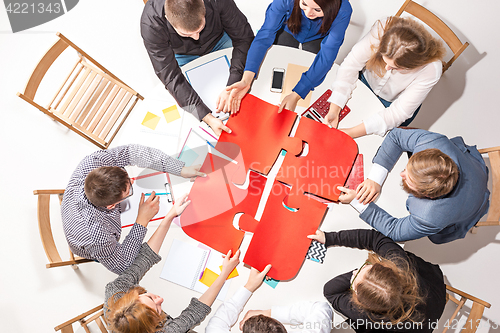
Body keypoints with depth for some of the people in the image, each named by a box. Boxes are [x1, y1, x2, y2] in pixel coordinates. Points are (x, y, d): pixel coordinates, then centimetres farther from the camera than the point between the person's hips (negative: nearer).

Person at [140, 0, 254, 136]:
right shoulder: (151, 25, -39)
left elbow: (244, 39, -29)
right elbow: (170, 77, -36)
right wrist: (208, 118, -46)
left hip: (219, 41, 1)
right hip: (184, 56, -1)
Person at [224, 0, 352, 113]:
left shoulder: (342, 11, -40)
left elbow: (326, 57, -40)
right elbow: (265, 35, -39)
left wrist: (295, 96, -49)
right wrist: (246, 80, -53)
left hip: (317, 38, 0)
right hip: (288, 29, 0)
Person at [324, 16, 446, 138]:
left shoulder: (431, 70, -38)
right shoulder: (381, 30, -36)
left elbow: (399, 112, -31)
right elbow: (351, 64, -27)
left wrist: (351, 132, -38)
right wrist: (334, 110, -36)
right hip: (366, 80, 2)